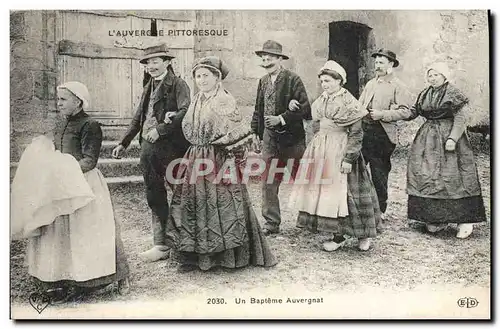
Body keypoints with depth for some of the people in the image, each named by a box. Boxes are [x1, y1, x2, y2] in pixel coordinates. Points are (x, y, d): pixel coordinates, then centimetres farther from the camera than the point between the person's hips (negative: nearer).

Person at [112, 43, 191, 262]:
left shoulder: (178, 84, -4)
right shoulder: (149, 87, 18)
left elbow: (185, 112, -19)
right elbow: (138, 118, 23)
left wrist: (160, 129, -20)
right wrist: (124, 143, 22)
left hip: (171, 147, -7)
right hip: (148, 148, 7)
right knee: (155, 198, 9)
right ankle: (161, 245, 19)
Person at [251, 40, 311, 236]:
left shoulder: (293, 79, -8)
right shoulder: (263, 81, 9)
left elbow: (305, 108, -15)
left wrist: (282, 119, -20)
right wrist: (254, 132, 7)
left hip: (292, 138, -5)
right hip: (270, 138, 5)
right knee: (268, 182, 5)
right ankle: (271, 223, 18)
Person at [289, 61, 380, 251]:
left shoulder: (348, 102, -11)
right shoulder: (320, 100, 11)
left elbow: (356, 133, -13)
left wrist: (348, 159, -18)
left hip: (340, 150, -7)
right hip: (321, 149, 7)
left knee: (342, 192, -4)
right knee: (323, 191, 5)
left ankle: (363, 234, 15)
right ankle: (338, 236, 16)